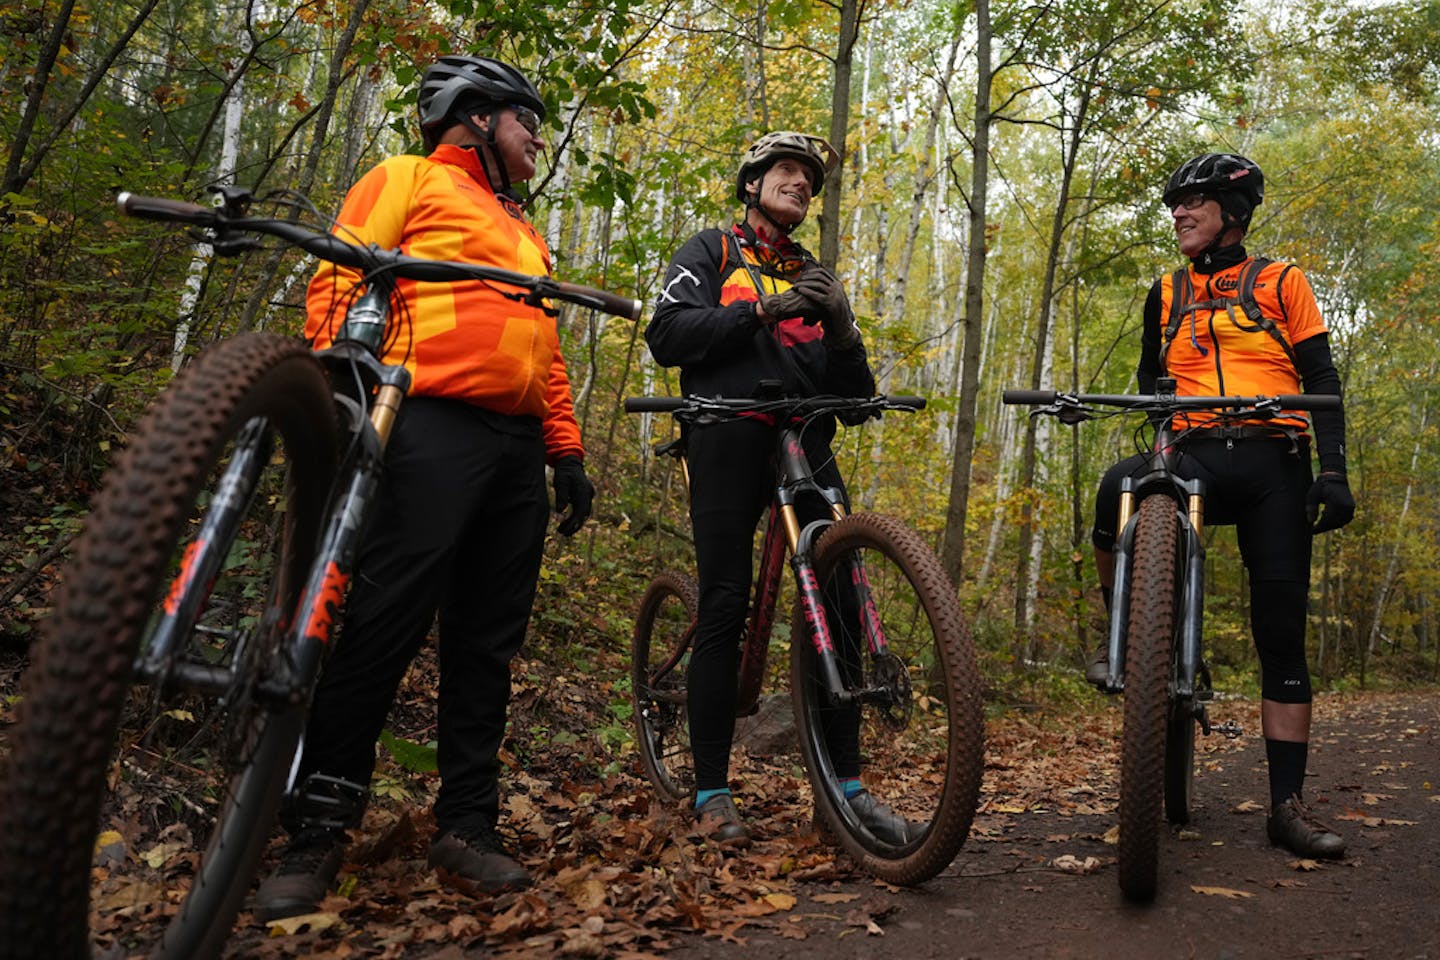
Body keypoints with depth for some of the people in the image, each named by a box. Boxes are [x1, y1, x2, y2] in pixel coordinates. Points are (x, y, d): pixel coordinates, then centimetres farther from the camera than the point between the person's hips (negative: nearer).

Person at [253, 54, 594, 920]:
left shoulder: (524, 234, 30)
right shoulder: (409, 181, 10)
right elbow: (340, 282, -2)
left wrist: (569, 451, 15)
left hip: (518, 445, 7)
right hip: (433, 427, -7)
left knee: (488, 643, 5)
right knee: (381, 628, -12)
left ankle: (468, 825, 13)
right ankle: (316, 832, -1)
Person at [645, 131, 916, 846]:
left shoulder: (812, 277, 24)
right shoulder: (711, 252, 14)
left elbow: (853, 391, 17)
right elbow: (667, 336, -4)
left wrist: (842, 329, -3)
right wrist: (762, 310, -12)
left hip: (805, 444, 4)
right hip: (728, 442, -4)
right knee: (725, 606, -7)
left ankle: (846, 783, 4)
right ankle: (712, 793, 4)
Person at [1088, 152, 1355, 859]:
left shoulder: (1279, 282, 11)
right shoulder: (1166, 293, 19)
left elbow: (1321, 379, 6)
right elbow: (1151, 384, 21)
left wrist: (1333, 470, -6)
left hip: (1273, 464, -1)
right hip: (1197, 458, 1)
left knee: (1281, 635, -2)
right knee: (1119, 487, -35)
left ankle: (1287, 805, 5)